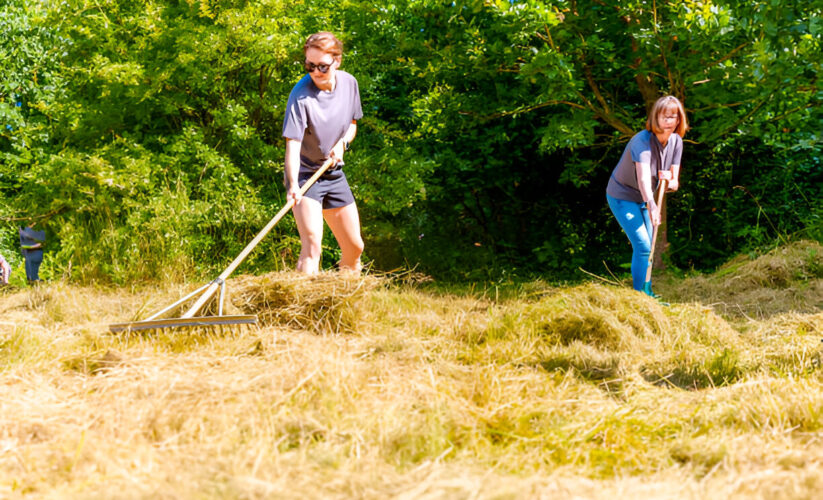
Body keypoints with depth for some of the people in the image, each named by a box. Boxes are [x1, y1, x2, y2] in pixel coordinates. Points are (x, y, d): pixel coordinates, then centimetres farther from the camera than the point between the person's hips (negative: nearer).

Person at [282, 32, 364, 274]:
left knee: (354, 248, 10)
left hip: (334, 173, 6)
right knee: (312, 246, -22)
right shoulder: (301, 96, -22)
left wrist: (342, 143, -9)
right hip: (305, 175, -6)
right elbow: (292, 144, -28)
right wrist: (293, 186, -42)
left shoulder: (349, 83, -3)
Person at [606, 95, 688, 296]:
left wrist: (669, 181, -29)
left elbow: (675, 183, -4)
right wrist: (651, 205, -60)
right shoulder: (642, 141, -29)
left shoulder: (676, 142, -7)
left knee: (645, 248, 12)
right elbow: (643, 177, -45)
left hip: (643, 199, 8)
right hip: (622, 196, -8)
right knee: (643, 246, -17)